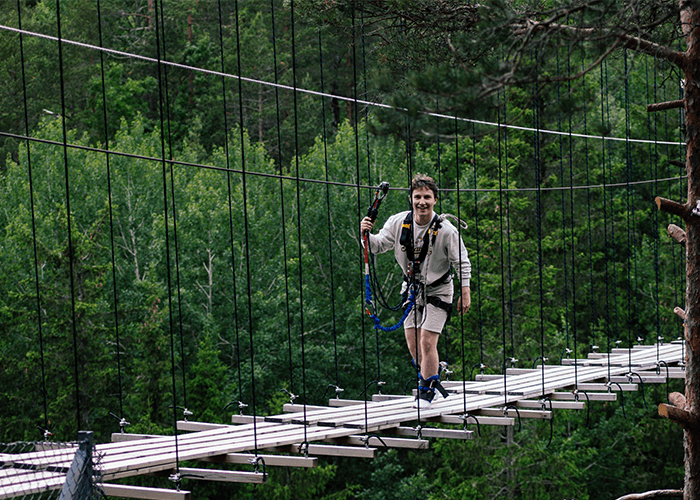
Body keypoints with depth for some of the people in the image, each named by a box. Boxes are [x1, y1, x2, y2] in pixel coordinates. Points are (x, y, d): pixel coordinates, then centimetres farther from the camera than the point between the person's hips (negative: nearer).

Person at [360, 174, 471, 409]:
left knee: (427, 343, -11)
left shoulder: (447, 230, -18)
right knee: (414, 347, 6)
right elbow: (378, 246, -5)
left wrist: (465, 293, -10)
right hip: (411, 289, 4)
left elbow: (462, 263, -9)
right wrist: (367, 234, -26)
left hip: (437, 292, -4)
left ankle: (426, 391, 6)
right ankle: (432, 377, 32)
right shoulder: (398, 222, -10)